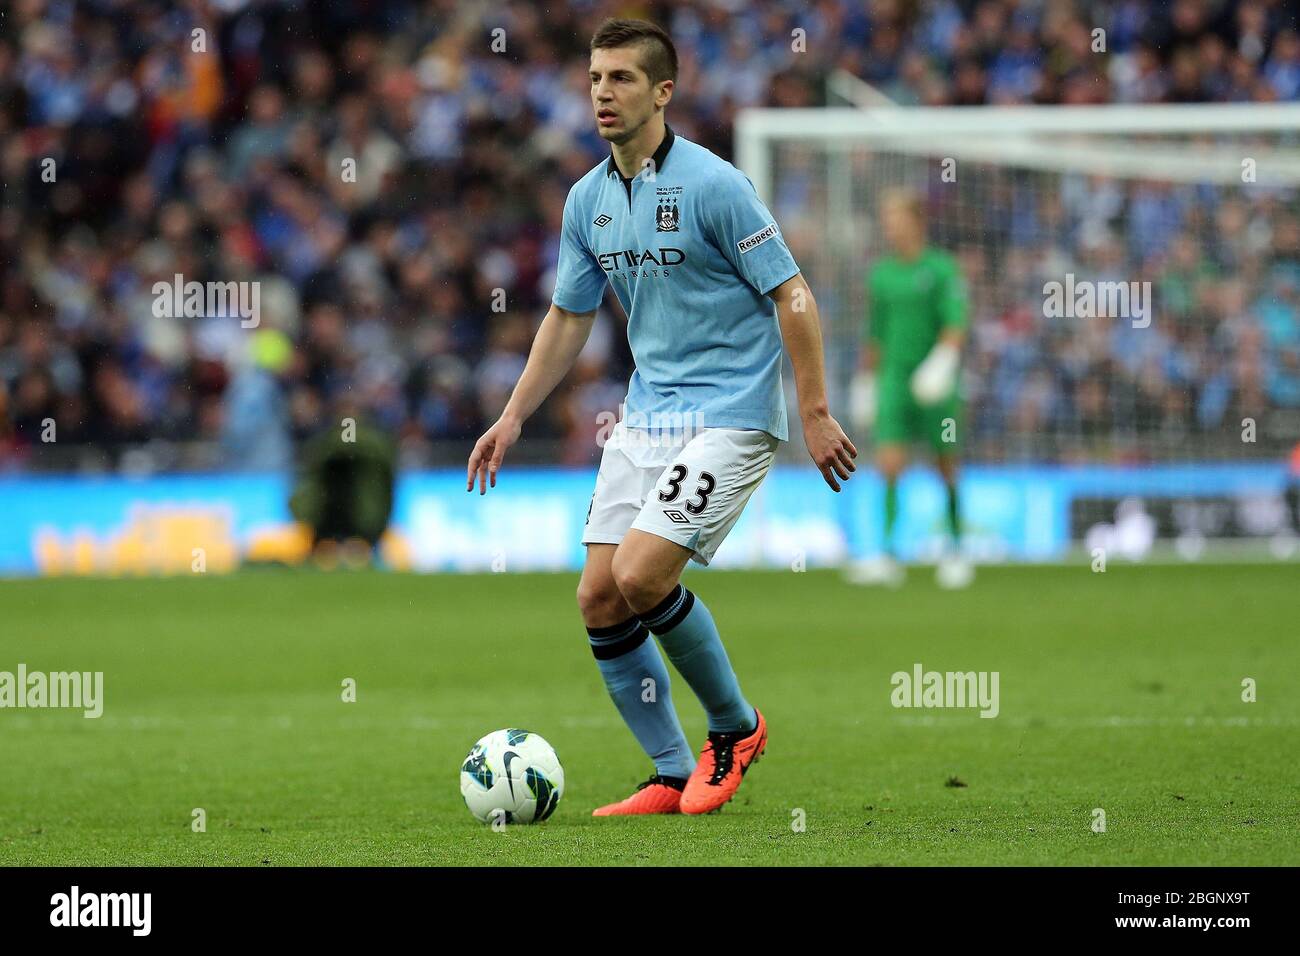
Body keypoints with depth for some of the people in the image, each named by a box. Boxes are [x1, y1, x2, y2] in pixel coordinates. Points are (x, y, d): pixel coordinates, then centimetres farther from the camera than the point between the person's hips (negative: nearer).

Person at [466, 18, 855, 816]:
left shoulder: (714, 185, -14)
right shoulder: (588, 200, 7)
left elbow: (792, 294, -13)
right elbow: (569, 317, 19)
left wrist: (816, 413, -15)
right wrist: (513, 418, 16)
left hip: (730, 413, -7)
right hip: (646, 414, 7)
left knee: (642, 576, -19)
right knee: (600, 597, -1)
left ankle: (735, 728, 4)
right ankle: (672, 776, 11)